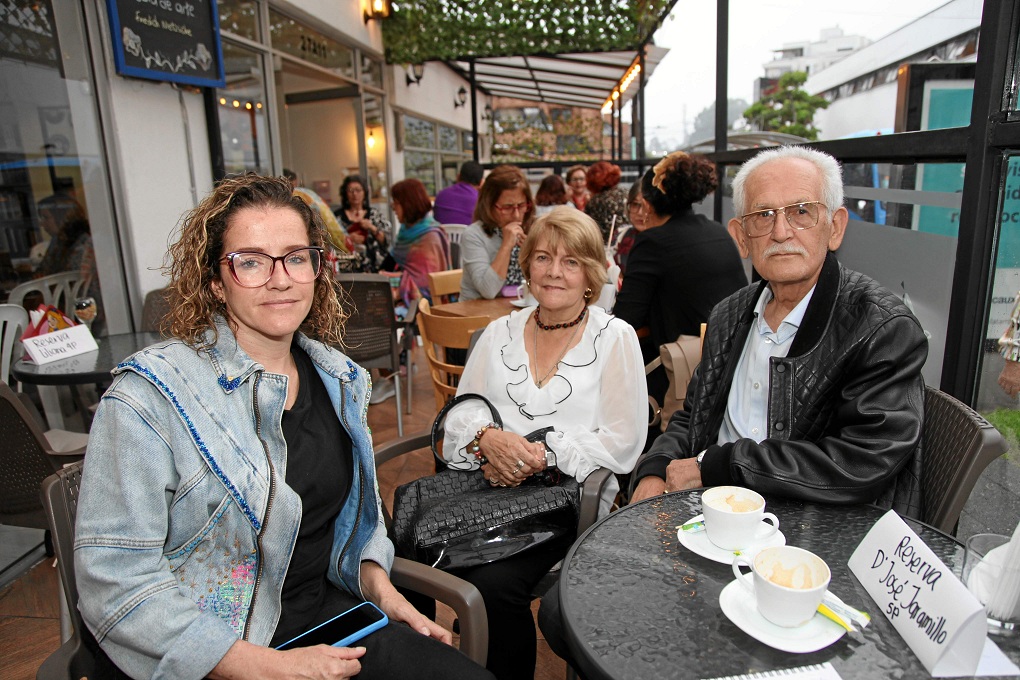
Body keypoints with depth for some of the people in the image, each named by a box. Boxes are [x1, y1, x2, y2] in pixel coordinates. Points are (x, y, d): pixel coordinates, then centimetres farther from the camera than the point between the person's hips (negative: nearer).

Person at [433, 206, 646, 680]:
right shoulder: (500, 333, 13)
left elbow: (622, 443, -5)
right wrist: (488, 437, -14)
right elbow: (460, 414, 9)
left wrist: (540, 455, -16)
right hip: (487, 488, 4)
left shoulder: (614, 338, 2)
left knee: (494, 584, -28)